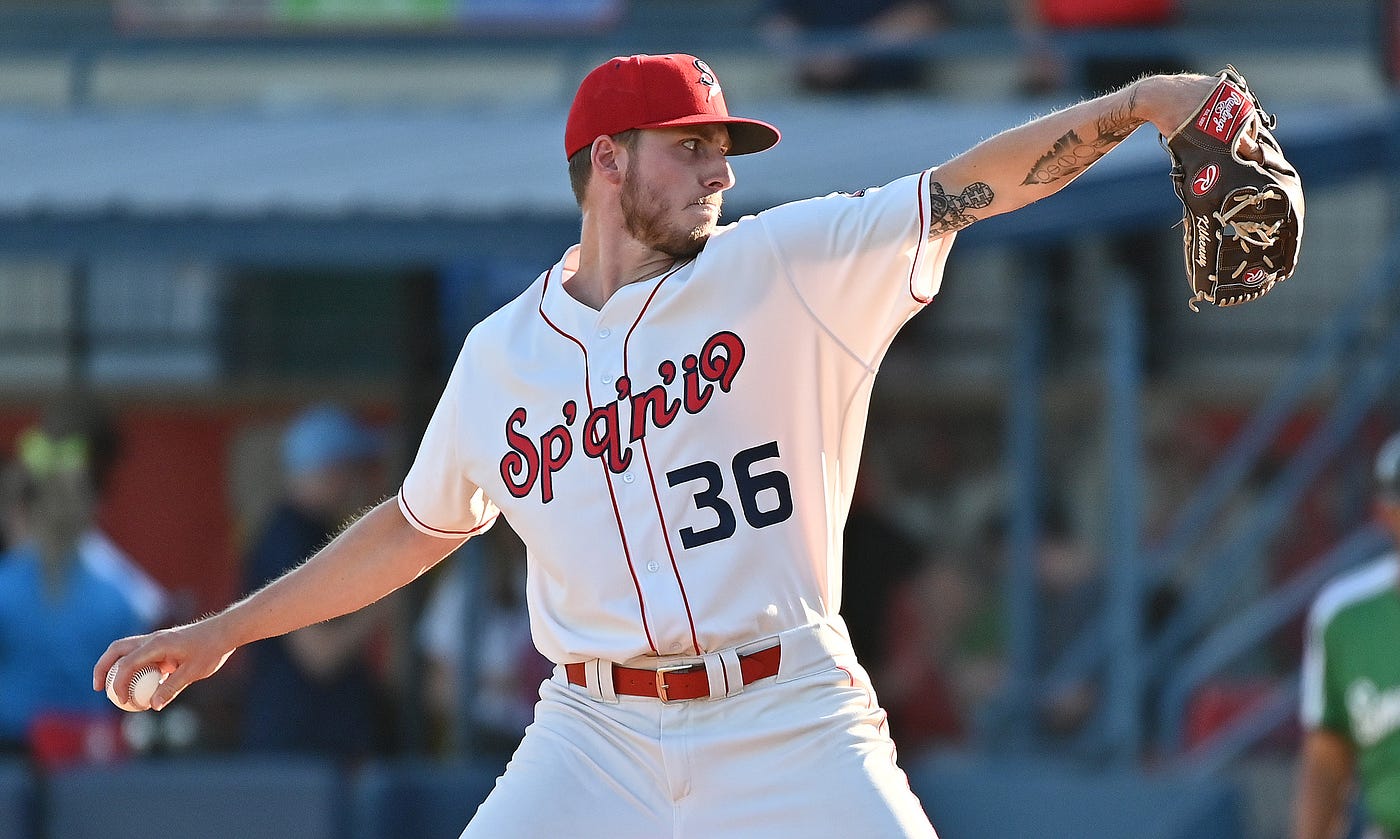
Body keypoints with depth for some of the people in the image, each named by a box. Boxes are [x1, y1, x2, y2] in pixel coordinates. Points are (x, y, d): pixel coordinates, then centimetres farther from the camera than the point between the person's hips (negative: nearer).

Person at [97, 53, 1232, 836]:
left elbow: (966, 189, -9)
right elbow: (419, 526, 23)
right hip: (597, 736, 2)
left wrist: (1136, 104, -23)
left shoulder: (787, 268, 1)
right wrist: (226, 632, 26)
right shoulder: (501, 355, 9)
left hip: (789, 723, -2)